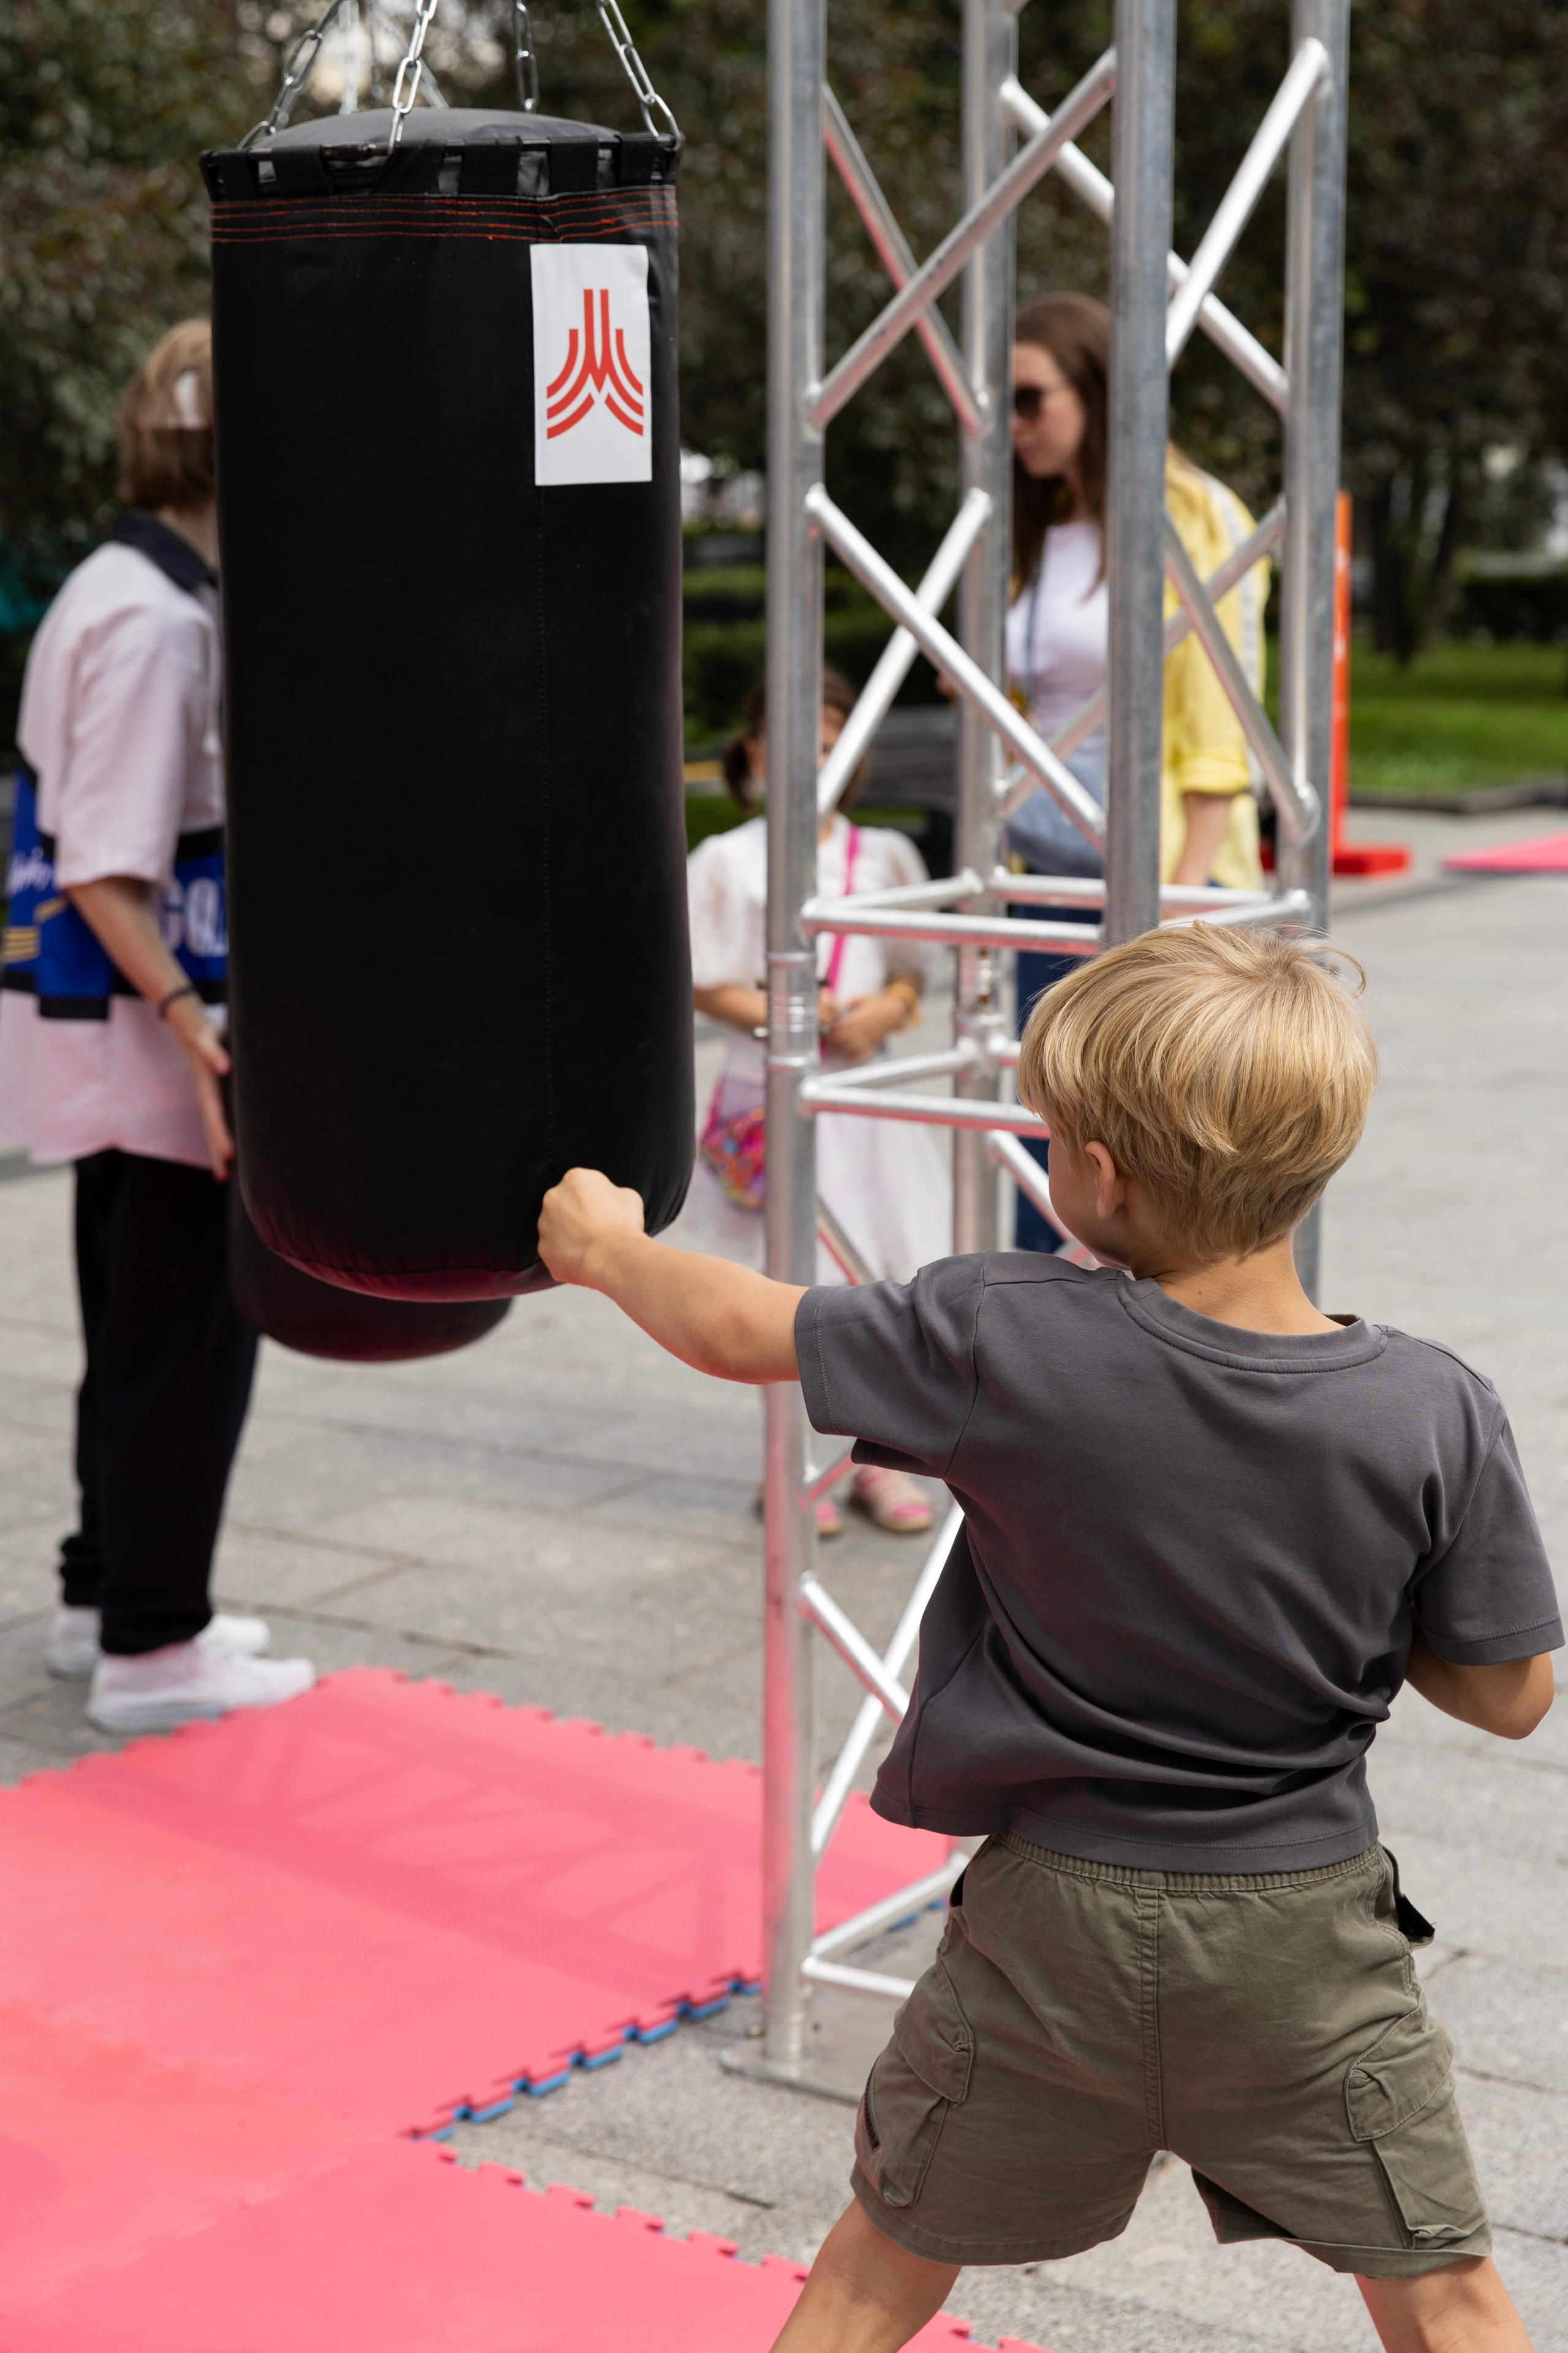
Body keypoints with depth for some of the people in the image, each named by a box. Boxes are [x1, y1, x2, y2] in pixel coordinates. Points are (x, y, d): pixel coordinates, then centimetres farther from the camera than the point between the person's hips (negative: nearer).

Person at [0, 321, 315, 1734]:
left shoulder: (115, 592, 12)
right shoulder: (159, 620, -19)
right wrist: (194, 1026, -27)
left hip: (117, 1031, 10)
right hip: (143, 1031, -10)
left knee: (139, 1330, 20)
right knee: (187, 1339, -1)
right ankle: (149, 1650, 8)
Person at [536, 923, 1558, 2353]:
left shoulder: (1009, 1342, -19)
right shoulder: (1436, 1413, -16)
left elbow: (740, 1332, -4)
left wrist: (608, 1247, 17)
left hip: (1058, 1919, 0)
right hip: (1306, 1937, 1)